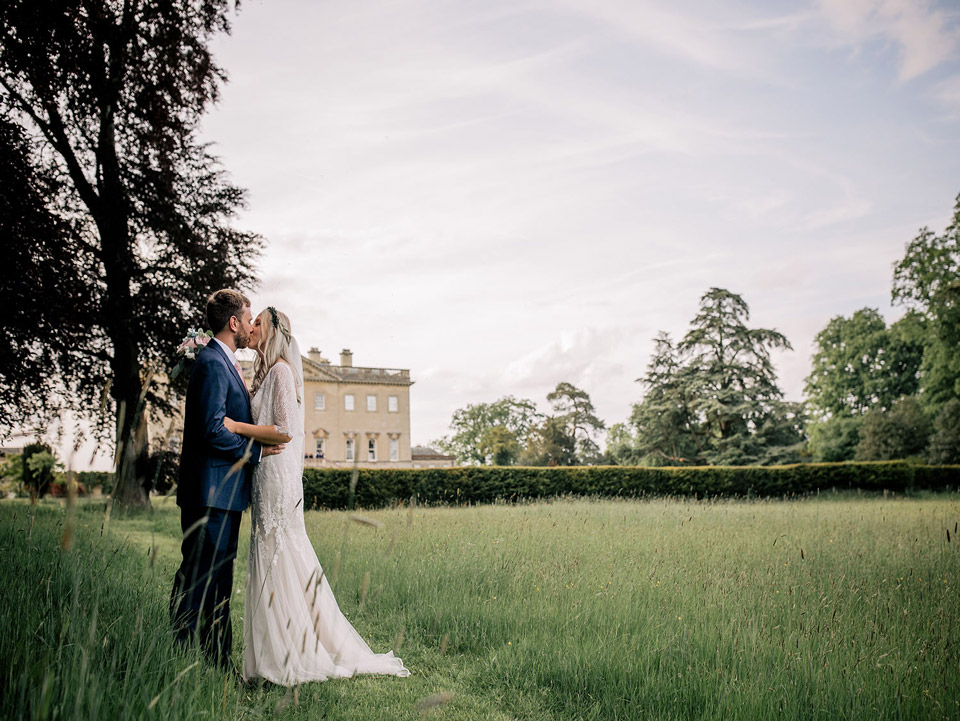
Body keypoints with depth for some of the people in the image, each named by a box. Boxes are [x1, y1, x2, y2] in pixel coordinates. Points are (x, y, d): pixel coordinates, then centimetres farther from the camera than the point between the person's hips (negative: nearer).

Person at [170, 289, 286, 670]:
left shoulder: (224, 362, 18)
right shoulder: (212, 363, -14)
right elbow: (214, 431, -22)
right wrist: (256, 451, -12)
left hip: (224, 493, 11)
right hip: (211, 492, -11)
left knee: (219, 581, 14)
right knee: (197, 580, -4)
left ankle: (219, 664, 23)